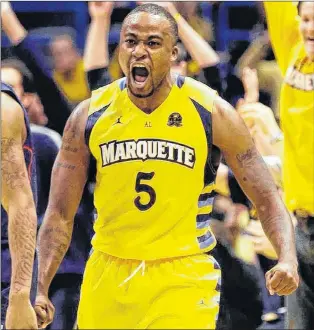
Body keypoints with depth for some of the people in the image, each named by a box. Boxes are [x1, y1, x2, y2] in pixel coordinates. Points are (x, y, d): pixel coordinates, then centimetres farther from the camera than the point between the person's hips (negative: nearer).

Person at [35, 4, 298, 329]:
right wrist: (40, 290, -8)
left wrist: (287, 258, -20)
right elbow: (61, 214, 3)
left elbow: (266, 199, -2)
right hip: (108, 279, 2)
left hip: (184, 279, -2)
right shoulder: (89, 116, -1)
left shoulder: (211, 112, -5)